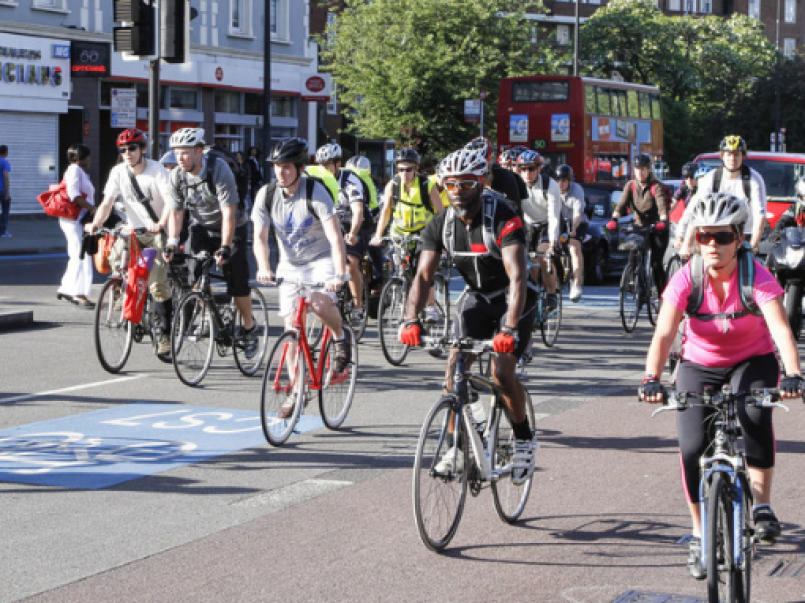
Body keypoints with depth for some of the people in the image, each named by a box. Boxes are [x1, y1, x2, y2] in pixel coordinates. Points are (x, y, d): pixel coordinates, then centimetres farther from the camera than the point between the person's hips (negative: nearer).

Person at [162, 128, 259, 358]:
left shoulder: (219, 170, -28)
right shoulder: (176, 177, -13)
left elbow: (229, 213, -30)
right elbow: (175, 212, -7)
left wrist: (225, 248, -36)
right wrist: (171, 243, -20)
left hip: (232, 228, -4)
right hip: (201, 227, 4)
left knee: (237, 280, -8)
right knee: (192, 273, -17)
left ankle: (249, 327, 11)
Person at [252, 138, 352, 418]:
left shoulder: (316, 192, -20)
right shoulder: (266, 195, -9)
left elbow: (335, 237, -27)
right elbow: (260, 237, -13)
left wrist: (340, 274, -40)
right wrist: (264, 268, -33)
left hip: (321, 259, -4)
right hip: (290, 264, 4)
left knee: (320, 302, -32)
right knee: (292, 327, -2)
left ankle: (341, 336, 1)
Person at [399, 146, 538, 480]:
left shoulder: (502, 218, -28)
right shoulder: (442, 223, -11)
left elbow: (517, 277, -38)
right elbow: (424, 275, -15)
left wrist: (510, 329, -50)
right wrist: (411, 320, -32)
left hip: (512, 300, -5)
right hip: (475, 297, 5)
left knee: (501, 371, -21)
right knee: (454, 366, -11)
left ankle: (524, 438, 4)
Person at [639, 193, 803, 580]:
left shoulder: (757, 277, -23)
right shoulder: (686, 278, -20)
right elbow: (664, 334, -29)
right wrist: (651, 380, -45)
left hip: (753, 361, -1)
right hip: (700, 364, 1)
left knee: (755, 416, -33)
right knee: (692, 447, -13)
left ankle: (762, 505, -14)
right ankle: (700, 534, 7)